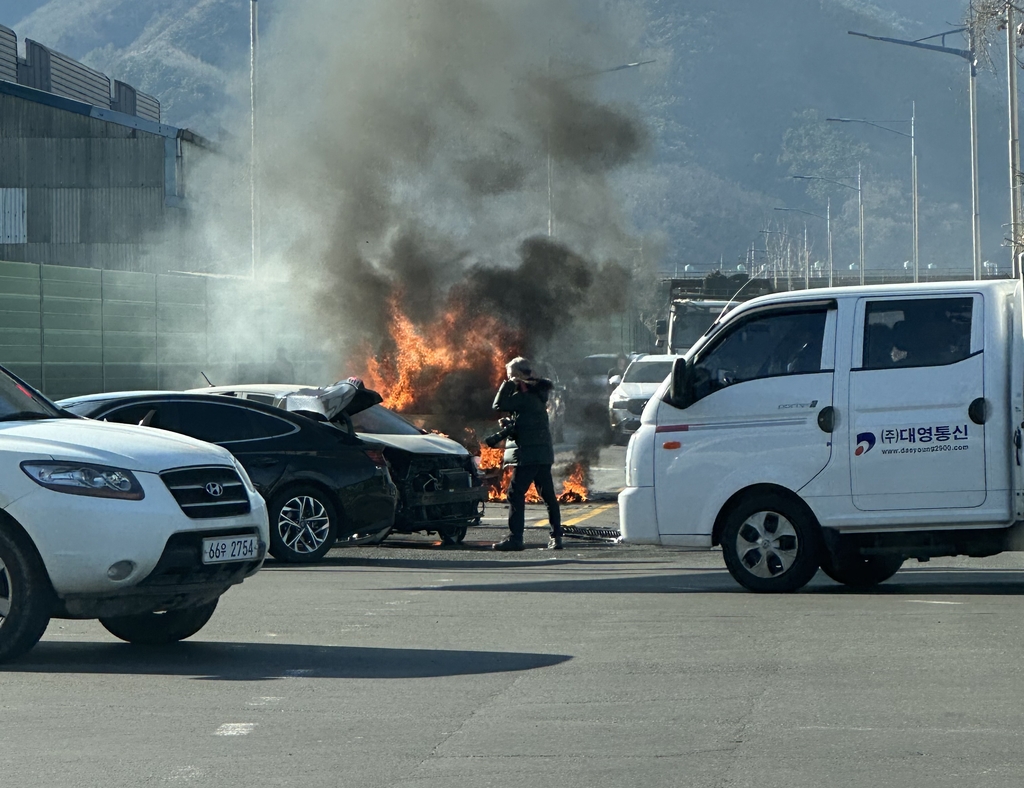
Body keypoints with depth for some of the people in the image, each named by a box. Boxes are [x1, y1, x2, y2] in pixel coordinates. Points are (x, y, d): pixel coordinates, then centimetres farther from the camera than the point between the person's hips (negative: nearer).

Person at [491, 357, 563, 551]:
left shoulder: (525, 396, -15)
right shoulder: (536, 392, 15)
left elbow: (499, 405, -18)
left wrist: (508, 384, -9)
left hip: (528, 453, -10)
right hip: (542, 452, 10)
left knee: (516, 494, -9)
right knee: (548, 495, 11)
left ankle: (515, 537, -13)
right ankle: (556, 536, 12)